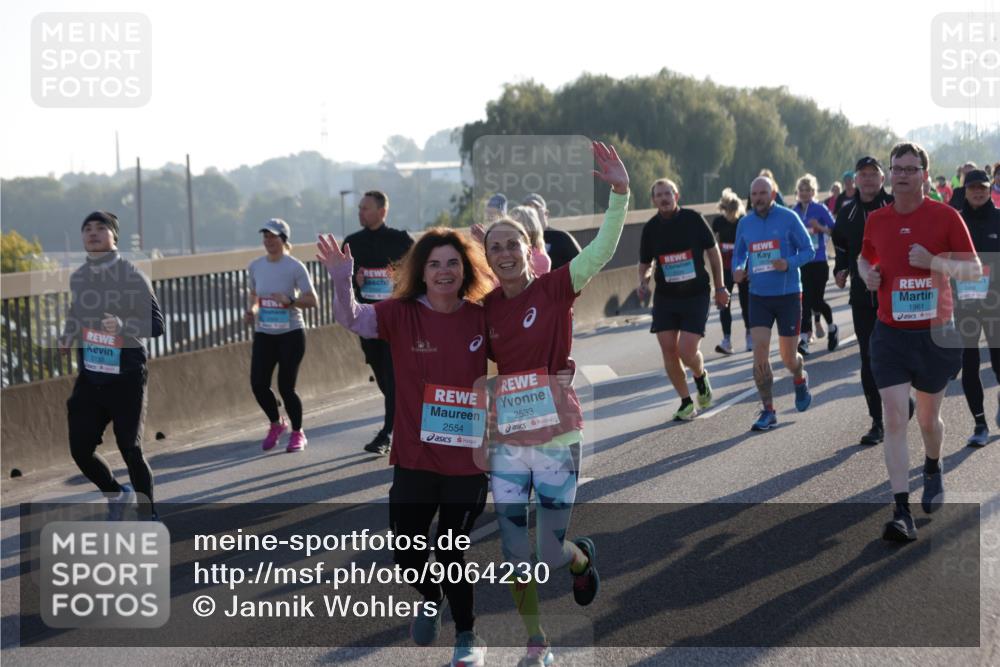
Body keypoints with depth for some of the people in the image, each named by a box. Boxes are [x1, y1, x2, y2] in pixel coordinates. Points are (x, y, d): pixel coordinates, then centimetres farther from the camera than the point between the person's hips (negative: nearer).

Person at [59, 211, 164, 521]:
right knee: (80, 449, 3)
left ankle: (149, 518, 14)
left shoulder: (132, 276, -10)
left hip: (126, 378, -5)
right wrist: (66, 338, 5)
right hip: (89, 377, 5)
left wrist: (123, 325, -29)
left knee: (131, 451, -4)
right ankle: (117, 494, 32)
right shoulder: (78, 277, 6)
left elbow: (156, 324, -11)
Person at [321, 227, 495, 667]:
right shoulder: (401, 314, -7)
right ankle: (430, 600, 42)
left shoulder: (482, 318, -4)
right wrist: (342, 282, -41)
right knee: (406, 550, 8)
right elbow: (352, 319, -22)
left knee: (450, 552, 3)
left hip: (467, 459, -1)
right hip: (413, 457, 1)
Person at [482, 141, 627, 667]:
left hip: (556, 440, -3)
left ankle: (581, 557, 40)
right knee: (515, 553, 5)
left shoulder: (555, 288, -8)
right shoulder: (485, 308, 1)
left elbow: (603, 250, -21)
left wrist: (619, 192, -32)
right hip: (507, 445, 3)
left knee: (551, 554, 4)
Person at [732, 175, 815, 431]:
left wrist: (789, 264, -23)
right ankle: (768, 411, -1)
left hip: (788, 295, -3)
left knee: (788, 356, 6)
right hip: (758, 296, 3)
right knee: (760, 353, -10)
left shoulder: (788, 218, -7)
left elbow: (808, 250, -4)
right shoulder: (745, 223, 4)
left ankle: (800, 381, 42)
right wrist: (737, 270, -7)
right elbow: (738, 254, 16)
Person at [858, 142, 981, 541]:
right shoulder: (876, 220, 3)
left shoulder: (945, 216, -6)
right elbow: (865, 258, 22)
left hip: (935, 334, -1)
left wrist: (934, 262, -21)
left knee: (928, 418, 13)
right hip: (890, 333, 1)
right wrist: (867, 274, -2)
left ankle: (933, 470, 47)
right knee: (894, 419, -10)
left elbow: (975, 270, -5)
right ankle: (902, 512, -11)